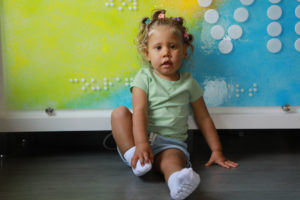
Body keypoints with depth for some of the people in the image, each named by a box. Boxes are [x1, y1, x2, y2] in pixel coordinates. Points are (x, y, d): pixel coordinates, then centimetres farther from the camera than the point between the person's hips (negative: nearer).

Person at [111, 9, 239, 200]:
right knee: (119, 112, -21)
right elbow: (139, 111, -10)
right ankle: (133, 156, -31)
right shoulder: (145, 77, 5)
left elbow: (204, 119, 17)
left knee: (172, 161, -37)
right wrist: (140, 144, -26)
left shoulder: (188, 82, 11)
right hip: (144, 137, 2)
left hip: (172, 143, -1)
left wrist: (217, 151, 13)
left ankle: (178, 182, -71)